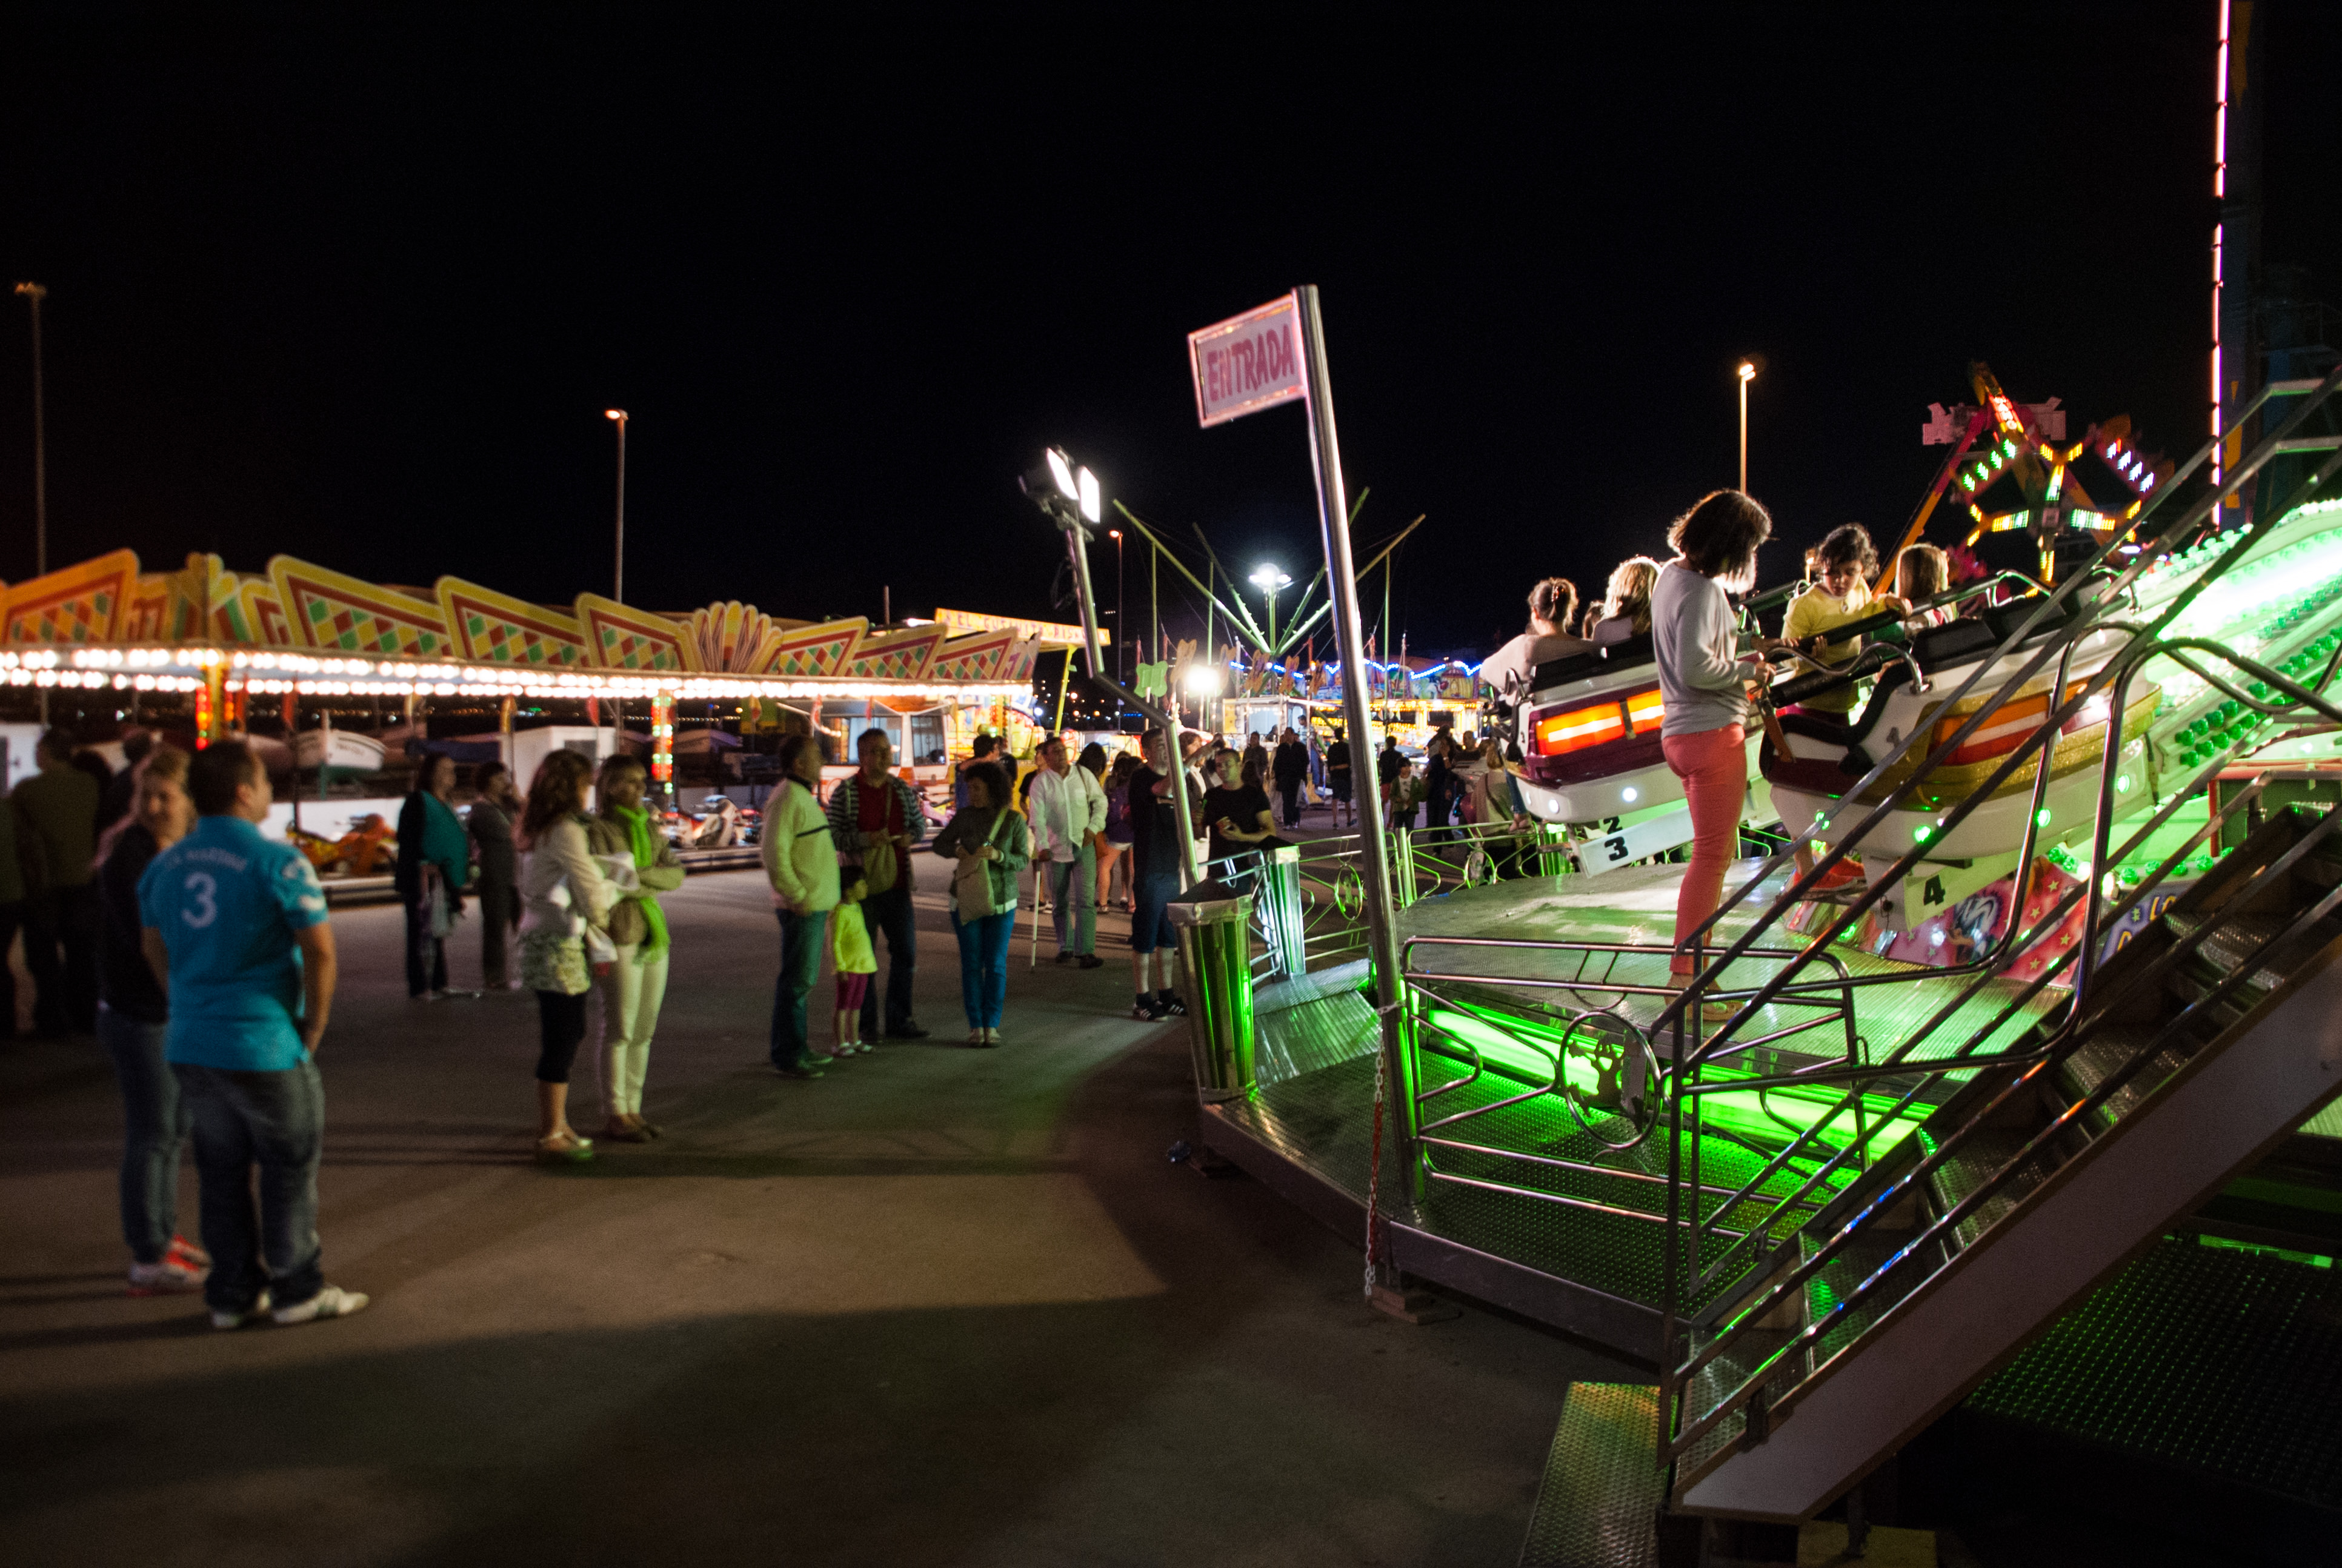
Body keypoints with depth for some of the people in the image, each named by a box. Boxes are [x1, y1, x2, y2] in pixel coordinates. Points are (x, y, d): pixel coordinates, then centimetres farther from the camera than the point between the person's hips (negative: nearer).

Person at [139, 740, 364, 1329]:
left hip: (190, 1044, 7)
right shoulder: (276, 861, -15)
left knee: (221, 1171, 16)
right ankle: (298, 1291, 17)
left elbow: (154, 949, 16)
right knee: (290, 1168, 8)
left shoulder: (163, 866, 7)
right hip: (265, 1045, -6)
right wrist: (313, 1028, -4)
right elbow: (320, 952, -16)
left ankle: (232, 1295, 25)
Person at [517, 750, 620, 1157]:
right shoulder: (565, 830, -15)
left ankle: (556, 1125, 25)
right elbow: (589, 888, -14)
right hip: (558, 943, -10)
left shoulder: (537, 830, 14)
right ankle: (551, 1136, 2)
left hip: (538, 936, 10)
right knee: (563, 1037, -4)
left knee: (563, 1035, 16)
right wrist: (600, 922, 3)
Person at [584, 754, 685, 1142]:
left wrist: (636, 874, -10)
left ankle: (633, 1109, 18)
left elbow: (676, 875, 2)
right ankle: (614, 1116, 6)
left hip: (655, 936, 7)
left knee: (644, 1031, 10)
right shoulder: (598, 830, -4)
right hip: (621, 937, -7)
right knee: (620, 1030, -2)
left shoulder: (651, 830, 15)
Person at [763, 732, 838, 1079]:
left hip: (815, 904, 10)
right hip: (802, 908, -10)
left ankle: (797, 1047, 25)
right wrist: (798, 897, -20)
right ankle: (787, 1057, 0)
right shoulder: (786, 799, -16)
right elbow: (775, 854, -23)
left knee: (802, 979, 16)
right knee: (797, 981, -5)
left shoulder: (803, 796, 16)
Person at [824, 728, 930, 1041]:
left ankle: (899, 1020, 21)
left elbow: (920, 824, 19)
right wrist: (865, 840, -21)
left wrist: (912, 836, -2)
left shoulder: (903, 790, 7)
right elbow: (831, 835, -10)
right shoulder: (844, 794, -6)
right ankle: (865, 1024, 17)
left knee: (905, 951, 8)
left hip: (896, 885, 4)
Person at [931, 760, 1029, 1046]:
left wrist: (999, 856, -22)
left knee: (996, 964, 1)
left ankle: (992, 1025, 11)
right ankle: (975, 1026, 10)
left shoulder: (1014, 820, -4)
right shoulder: (964, 817, -1)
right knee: (971, 964, 2)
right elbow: (940, 843, 10)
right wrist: (956, 852, -10)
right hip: (967, 900, 1)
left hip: (1001, 901, -1)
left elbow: (1022, 860, -3)